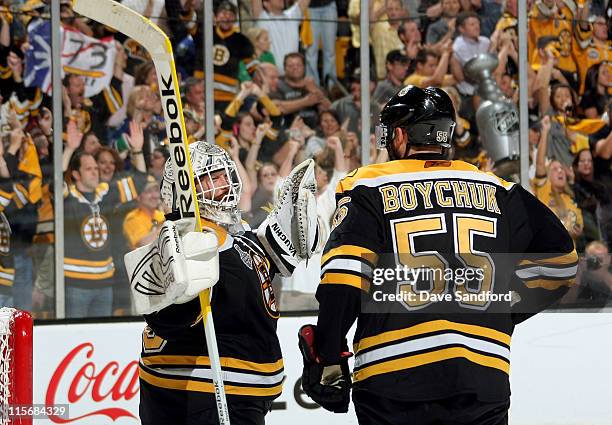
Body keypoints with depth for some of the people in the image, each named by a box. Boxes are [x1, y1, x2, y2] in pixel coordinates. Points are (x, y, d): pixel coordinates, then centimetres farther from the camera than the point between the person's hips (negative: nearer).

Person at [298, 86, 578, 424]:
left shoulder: (370, 189, 3)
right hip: (484, 377, 3)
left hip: (393, 378, -2)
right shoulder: (497, 191, 13)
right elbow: (558, 259, 13)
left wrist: (327, 358, -5)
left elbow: (344, 271, -9)